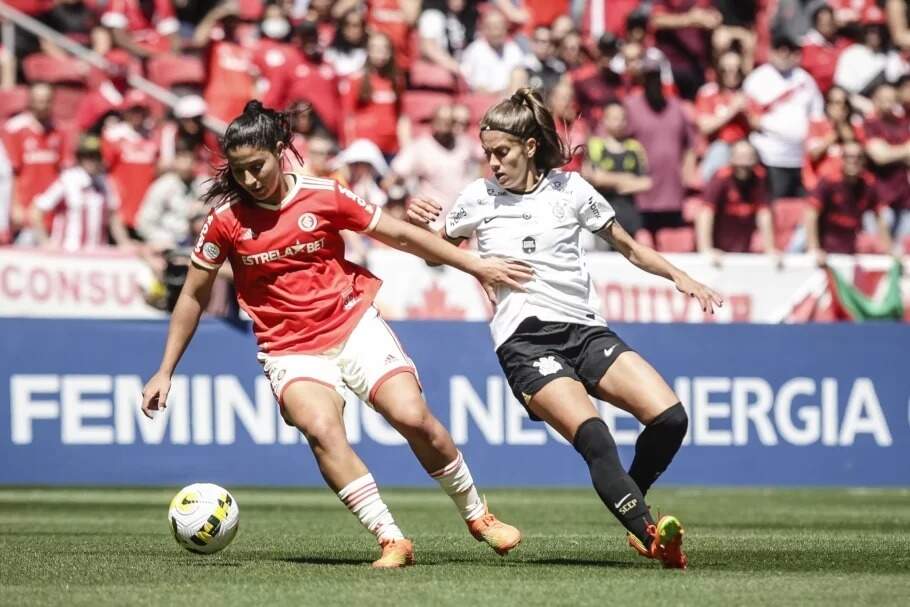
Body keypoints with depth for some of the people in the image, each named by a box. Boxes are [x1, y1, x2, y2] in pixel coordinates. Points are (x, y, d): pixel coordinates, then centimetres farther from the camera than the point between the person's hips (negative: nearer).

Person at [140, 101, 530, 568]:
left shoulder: (324, 196, -3)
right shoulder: (226, 220, -3)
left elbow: (399, 234, 7)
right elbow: (193, 297, 8)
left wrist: (475, 265, 9)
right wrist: (165, 372, 8)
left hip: (355, 326, 1)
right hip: (290, 351, -1)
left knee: (413, 417, -16)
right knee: (321, 429, -29)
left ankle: (477, 515, 7)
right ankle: (391, 540, -26)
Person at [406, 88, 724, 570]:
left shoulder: (569, 189, 10)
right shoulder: (477, 199, 11)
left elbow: (629, 247, 20)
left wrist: (679, 277, 6)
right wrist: (417, 224, 4)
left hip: (585, 328, 3)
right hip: (524, 342, -2)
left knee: (669, 417, -17)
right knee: (593, 437, -29)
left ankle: (630, 502, 10)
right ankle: (649, 534, -37)